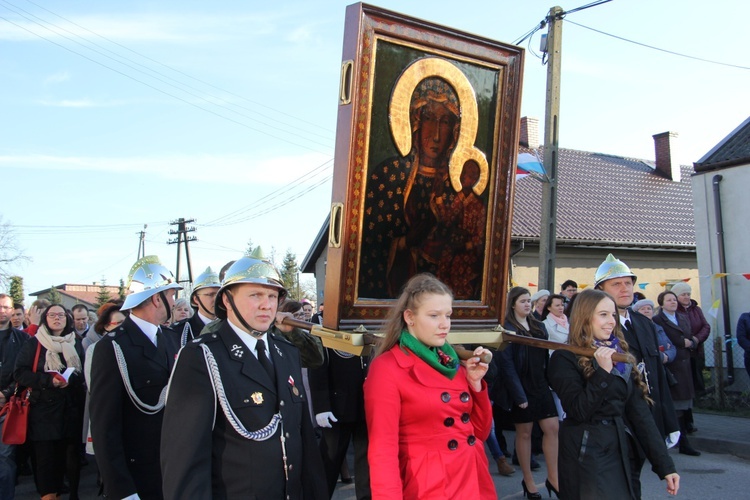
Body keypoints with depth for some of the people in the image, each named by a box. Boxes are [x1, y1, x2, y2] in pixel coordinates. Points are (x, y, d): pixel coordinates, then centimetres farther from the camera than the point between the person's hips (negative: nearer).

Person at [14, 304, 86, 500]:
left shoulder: (76, 344, 12)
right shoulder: (33, 343, 3)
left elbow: (85, 373, 14)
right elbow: (20, 373, -4)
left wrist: (71, 380, -8)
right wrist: (49, 380, -17)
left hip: (72, 409, 3)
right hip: (44, 410, -2)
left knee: (72, 453, 5)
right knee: (45, 455, -2)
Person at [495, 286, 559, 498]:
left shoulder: (539, 326, 9)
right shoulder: (507, 329, -10)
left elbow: (545, 357, 11)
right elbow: (506, 364, -14)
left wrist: (550, 382, 2)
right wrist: (518, 394, -17)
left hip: (540, 385, 6)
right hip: (521, 387, -6)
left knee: (552, 428, 3)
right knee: (524, 433, 6)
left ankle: (553, 477, 15)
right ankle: (528, 480, 19)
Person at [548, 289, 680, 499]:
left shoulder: (622, 357, 8)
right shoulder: (565, 358, -11)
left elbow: (639, 411, 4)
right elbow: (578, 411, -18)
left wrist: (665, 464, 0)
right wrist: (603, 372, -25)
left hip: (620, 453, 6)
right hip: (584, 456, -6)